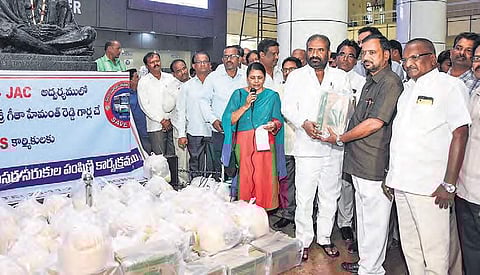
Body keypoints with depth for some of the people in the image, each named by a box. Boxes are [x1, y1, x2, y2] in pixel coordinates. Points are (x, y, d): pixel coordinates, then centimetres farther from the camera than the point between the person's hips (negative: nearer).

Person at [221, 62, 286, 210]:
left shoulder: (272, 96, 11)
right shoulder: (238, 94, 11)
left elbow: (278, 120, 9)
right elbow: (228, 120, 2)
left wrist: (274, 126, -14)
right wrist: (245, 106, -8)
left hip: (265, 144, 0)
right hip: (244, 144, 0)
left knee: (264, 179, -4)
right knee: (245, 178, -2)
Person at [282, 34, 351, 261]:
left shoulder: (340, 76, 12)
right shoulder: (296, 76, 8)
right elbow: (288, 107, 1)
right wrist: (304, 123, -17)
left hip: (333, 145, 2)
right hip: (307, 146, -2)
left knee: (330, 196, 11)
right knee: (304, 197, -1)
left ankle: (325, 238, 27)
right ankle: (303, 241, 14)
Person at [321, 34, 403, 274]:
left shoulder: (390, 83, -13)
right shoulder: (370, 82, 17)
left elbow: (374, 123, -20)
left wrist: (340, 139, -10)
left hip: (375, 165, -10)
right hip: (359, 163, 10)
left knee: (374, 221, 3)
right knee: (363, 216, 19)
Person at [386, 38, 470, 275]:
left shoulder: (450, 86, -4)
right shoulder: (408, 88, 16)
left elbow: (460, 133, -10)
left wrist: (449, 184, -15)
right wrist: (392, 175, 13)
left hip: (430, 186, -6)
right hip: (402, 183, 7)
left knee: (434, 250, 2)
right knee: (409, 246, 16)